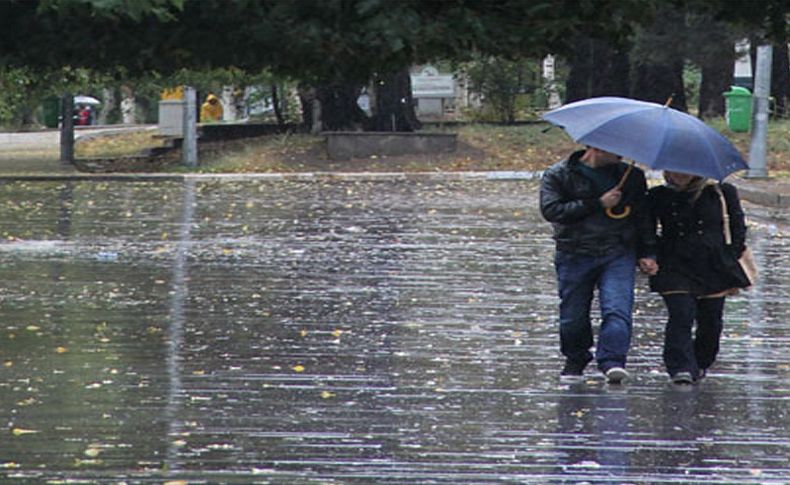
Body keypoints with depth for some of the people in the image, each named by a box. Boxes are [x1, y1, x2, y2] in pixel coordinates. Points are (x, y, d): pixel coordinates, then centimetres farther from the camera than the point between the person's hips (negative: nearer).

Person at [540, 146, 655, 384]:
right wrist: (598, 204, -14)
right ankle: (575, 360, 28)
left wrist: (645, 254, 7)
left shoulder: (631, 176, 12)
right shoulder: (557, 175, 2)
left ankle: (612, 361, -23)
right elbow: (551, 210, -12)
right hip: (574, 256, -1)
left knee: (617, 309, -18)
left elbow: (643, 218, 19)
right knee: (573, 316, 5)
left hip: (619, 255, 1)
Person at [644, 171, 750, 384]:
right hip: (676, 270, -1)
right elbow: (647, 231, 12)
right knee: (681, 316, -17)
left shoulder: (722, 194, 3)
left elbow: (738, 230, 8)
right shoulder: (658, 197, 5)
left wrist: (732, 264, 4)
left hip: (714, 269, 1)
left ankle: (701, 364, 29)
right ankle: (681, 368, -19)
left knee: (710, 322, 6)